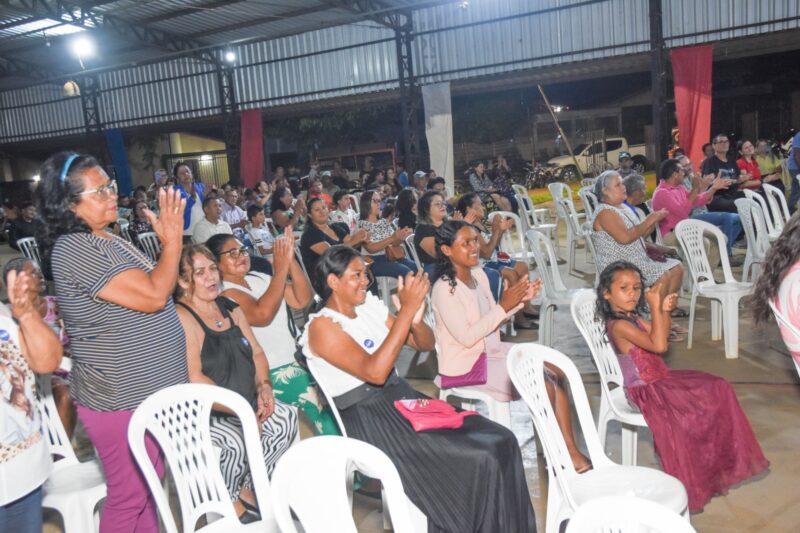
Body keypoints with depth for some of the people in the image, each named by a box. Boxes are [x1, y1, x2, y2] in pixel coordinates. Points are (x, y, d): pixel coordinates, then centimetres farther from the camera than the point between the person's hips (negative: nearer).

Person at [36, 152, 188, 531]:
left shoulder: (107, 240, 9)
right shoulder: (74, 250, -21)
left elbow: (158, 286, 19)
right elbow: (154, 296, -26)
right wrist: (173, 237, -18)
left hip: (147, 391, 9)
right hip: (122, 400, -9)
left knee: (146, 488, 23)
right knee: (129, 497, 7)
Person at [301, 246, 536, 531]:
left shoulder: (370, 306, 7)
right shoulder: (322, 326, -13)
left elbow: (426, 344, 9)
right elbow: (374, 372, -27)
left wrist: (416, 319, -14)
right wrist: (406, 310, -27)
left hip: (403, 397, 7)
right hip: (369, 421, -7)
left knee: (500, 441, -7)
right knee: (478, 461, -19)